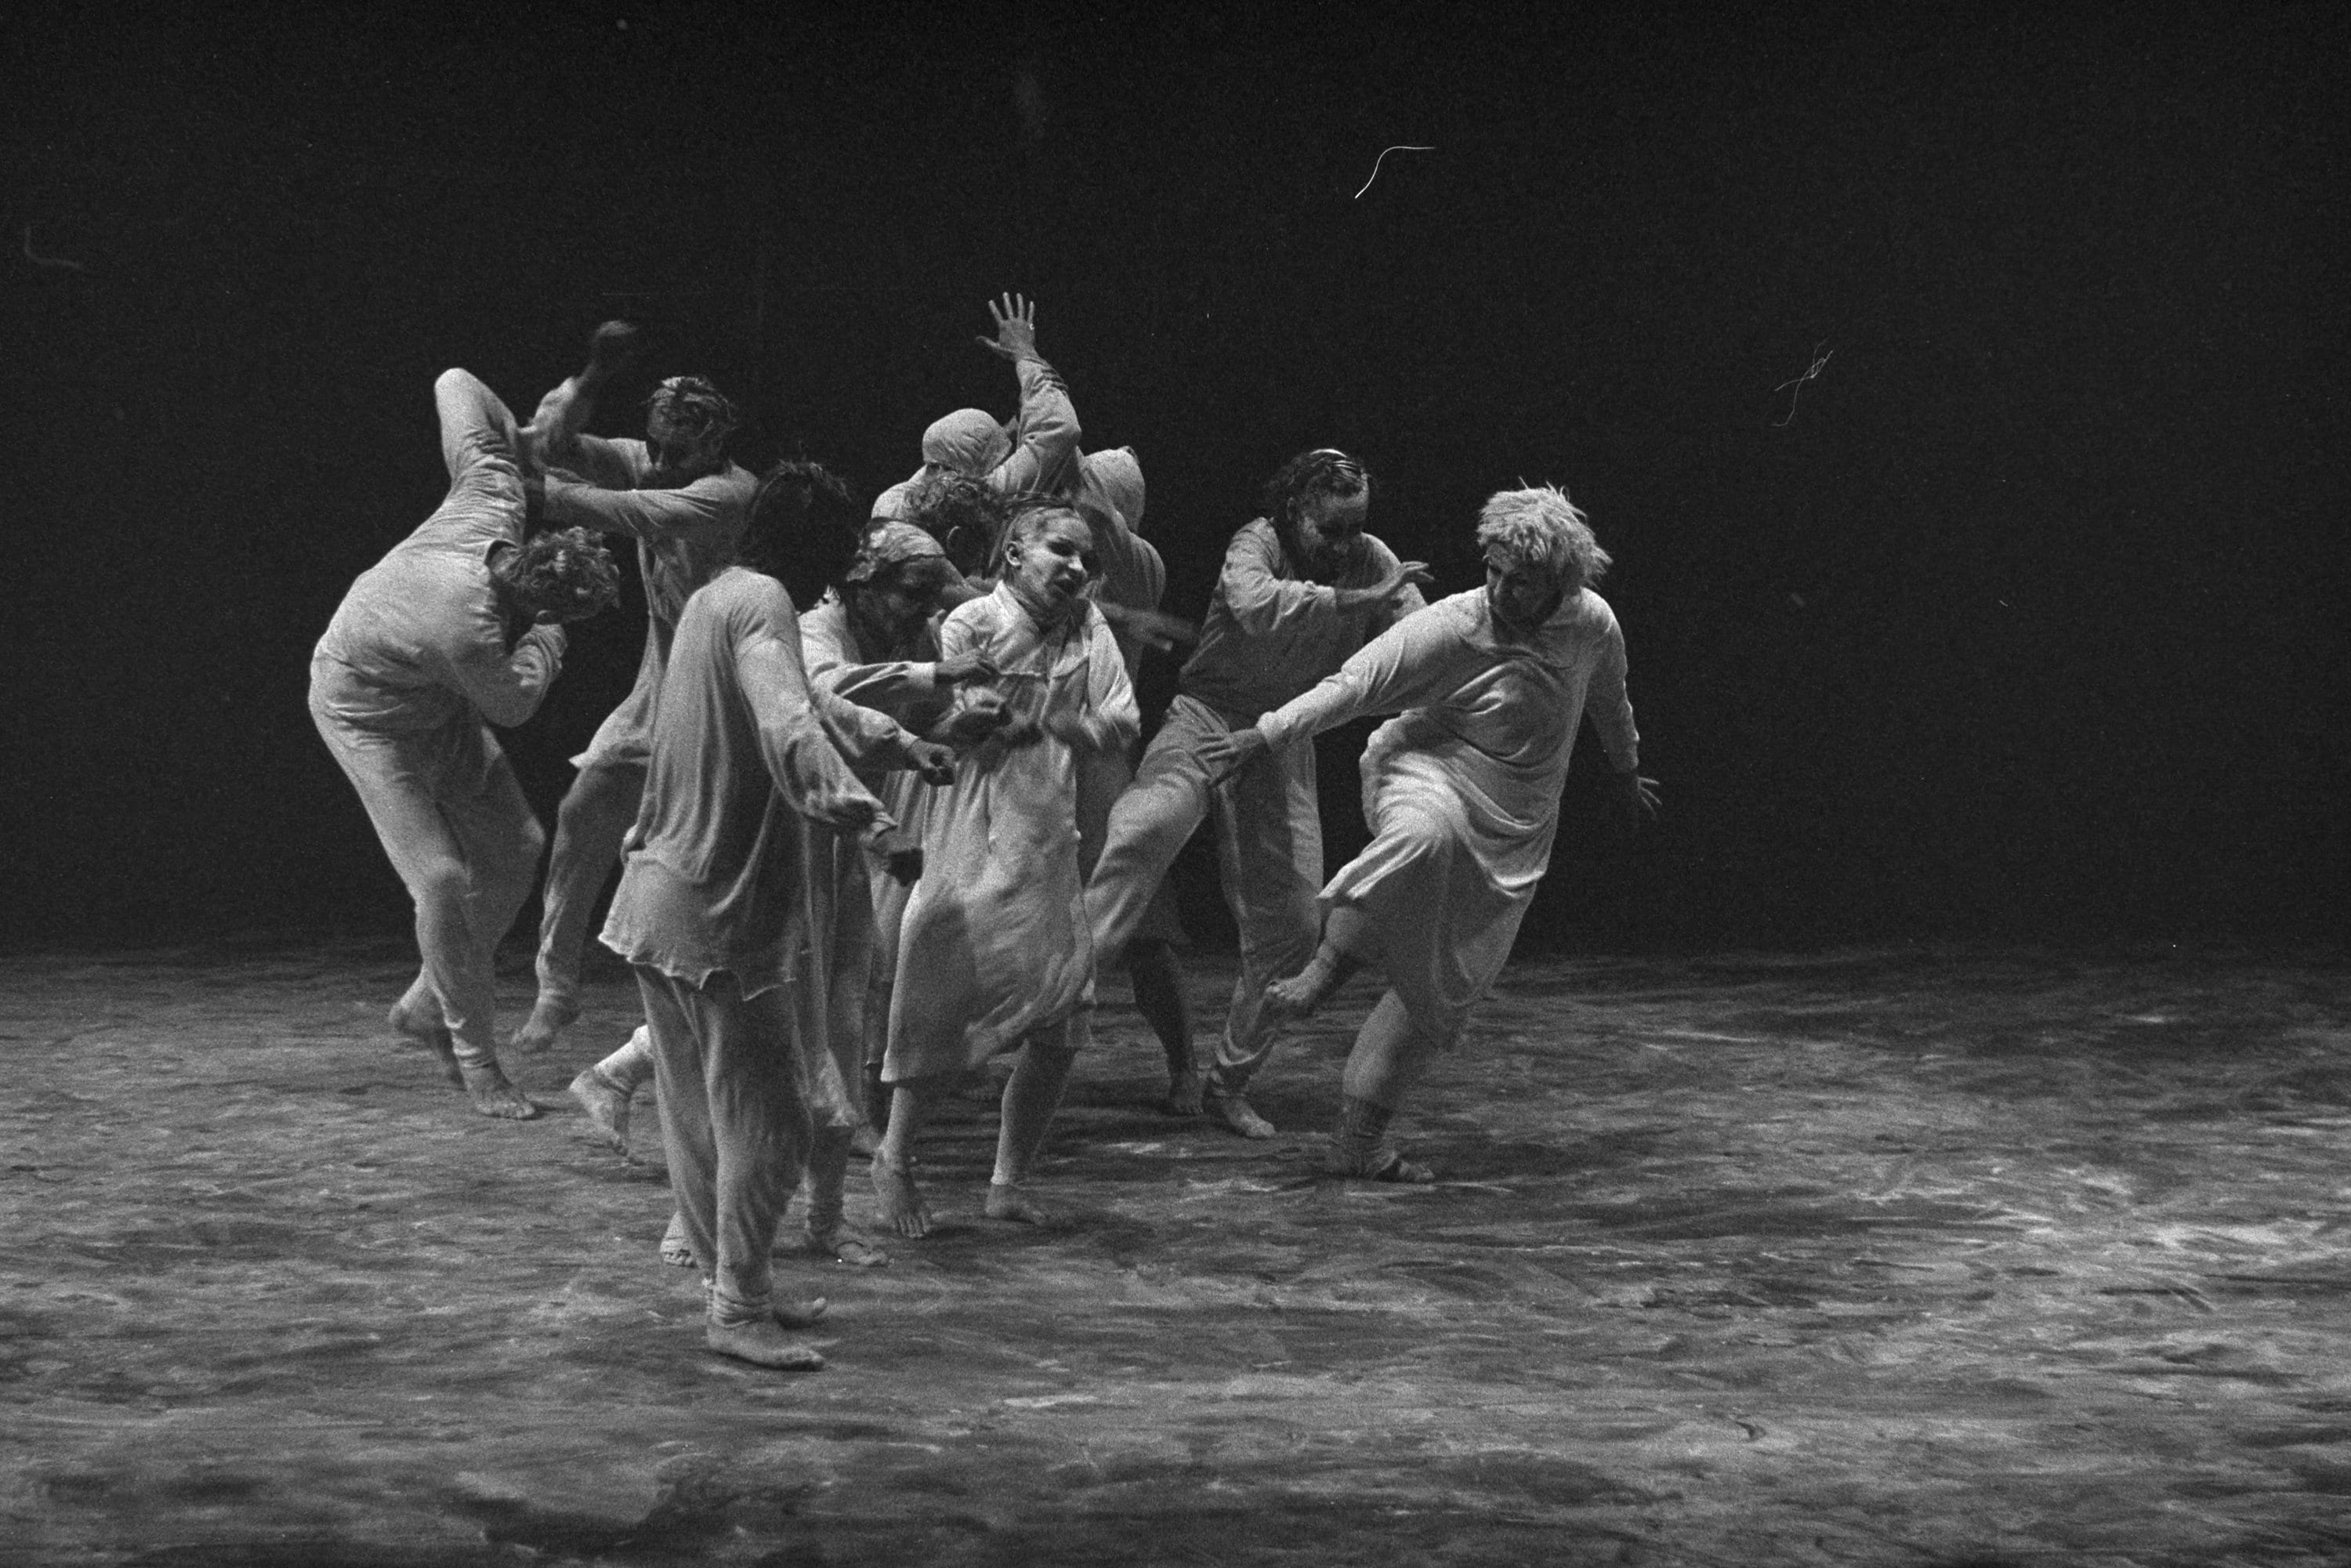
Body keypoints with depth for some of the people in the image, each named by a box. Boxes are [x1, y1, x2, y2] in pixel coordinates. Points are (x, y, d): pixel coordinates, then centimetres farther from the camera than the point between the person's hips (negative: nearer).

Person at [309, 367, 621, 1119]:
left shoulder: (492, 497, -24)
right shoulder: (467, 631, -42)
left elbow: (455, 383, -13)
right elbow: (512, 704, -22)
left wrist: (523, 437, -1)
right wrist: (544, 637, -14)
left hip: (435, 704, 8)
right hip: (365, 709, -8)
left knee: (514, 845, 4)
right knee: (443, 877, -15)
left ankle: (429, 1001, 20)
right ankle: (475, 1058, 0)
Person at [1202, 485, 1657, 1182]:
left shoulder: (1594, 624, -3)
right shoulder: (1450, 629, -17)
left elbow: (1609, 699, 18)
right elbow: (1354, 685, -17)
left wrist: (1626, 773, 34)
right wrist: (1265, 735, -23)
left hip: (1512, 835, 5)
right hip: (1426, 776, -5)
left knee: (1443, 993, 2)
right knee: (1427, 834, -44)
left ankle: (1359, 1139, 12)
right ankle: (1326, 968, -31)